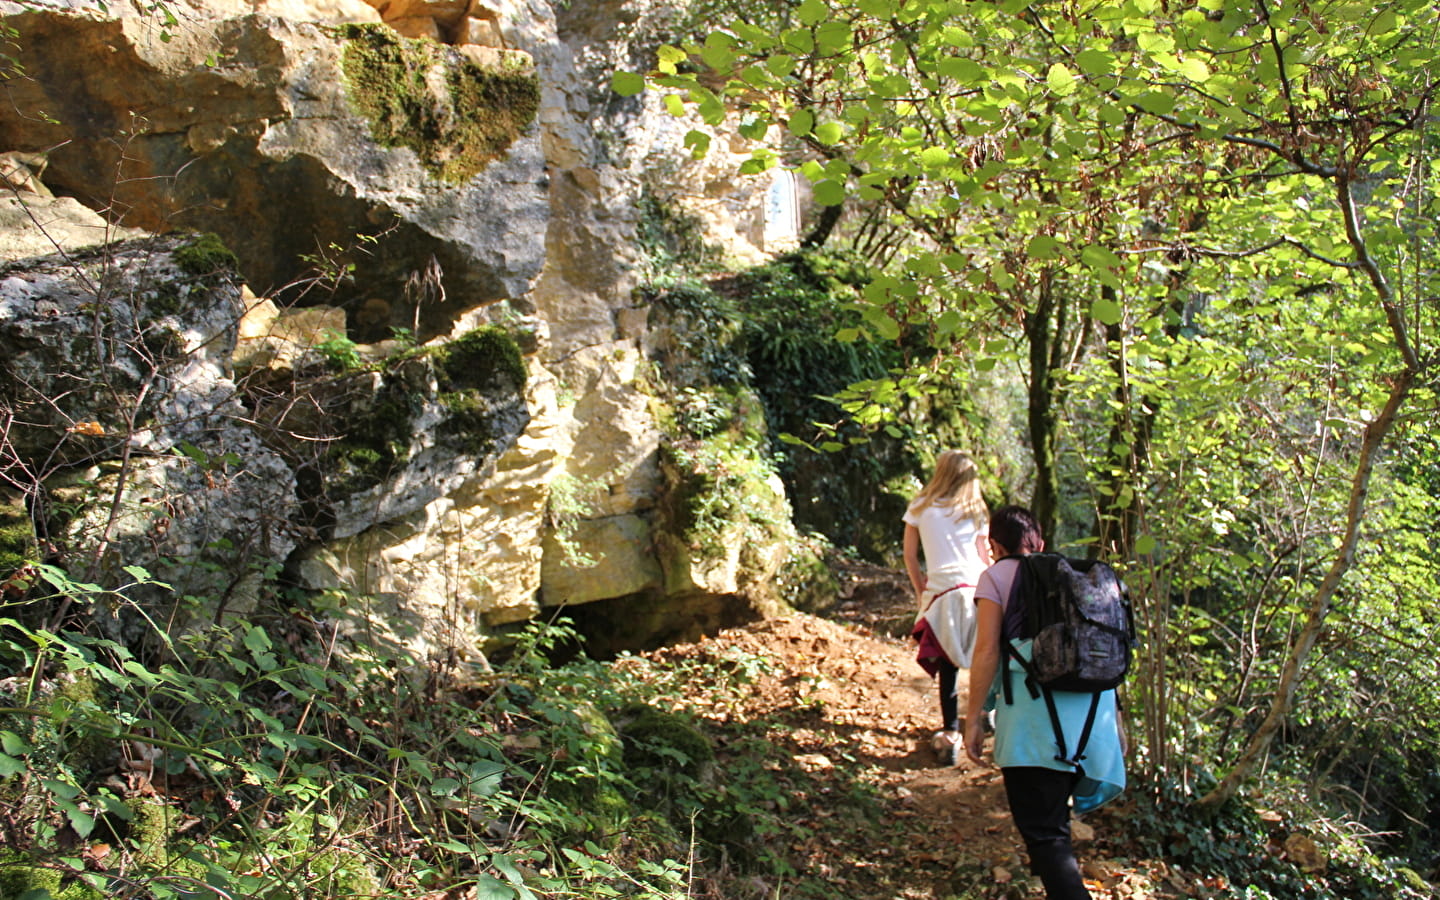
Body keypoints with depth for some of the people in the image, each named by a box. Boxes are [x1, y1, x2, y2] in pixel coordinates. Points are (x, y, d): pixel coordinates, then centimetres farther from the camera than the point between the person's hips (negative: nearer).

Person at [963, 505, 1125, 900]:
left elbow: (987, 652, -1)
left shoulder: (997, 575, 7)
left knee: (1043, 831, -5)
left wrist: (973, 719, 4)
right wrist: (1115, 721, 24)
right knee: (1054, 820, 25)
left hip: (1036, 712, -5)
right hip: (1095, 711, 6)